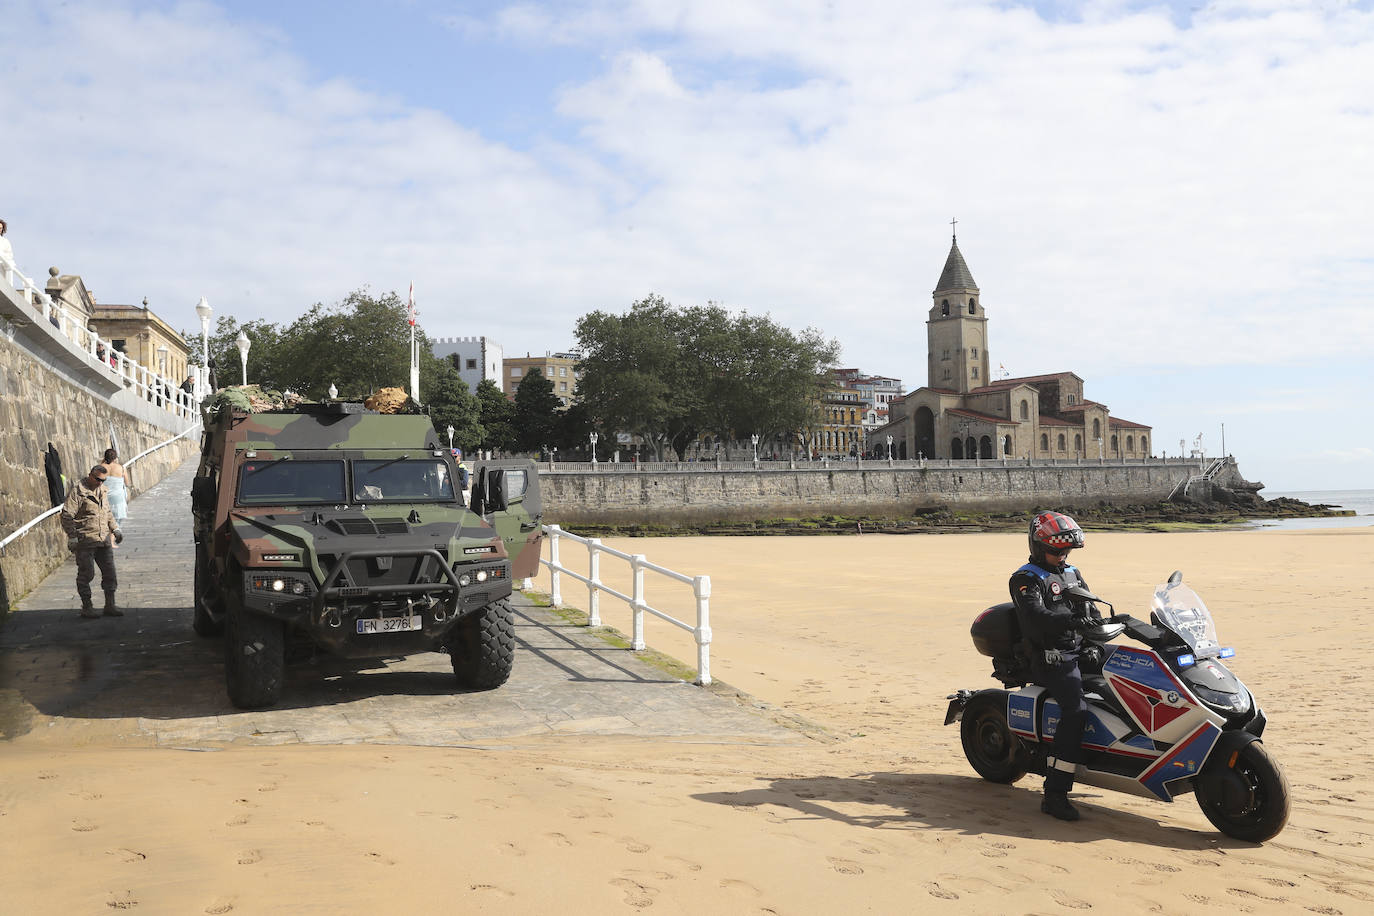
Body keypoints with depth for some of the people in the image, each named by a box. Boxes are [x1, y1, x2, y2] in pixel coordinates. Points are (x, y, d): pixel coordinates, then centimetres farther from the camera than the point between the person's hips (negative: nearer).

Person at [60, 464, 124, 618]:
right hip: (85, 541, -7)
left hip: (104, 540, 7)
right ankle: (87, 607, 9)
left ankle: (110, 606, 14)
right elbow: (67, 515, -12)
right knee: (86, 574, -1)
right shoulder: (77, 490, -9)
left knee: (109, 572, 6)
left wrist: (115, 528, 19)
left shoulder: (103, 490, 15)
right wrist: (72, 537, -16)